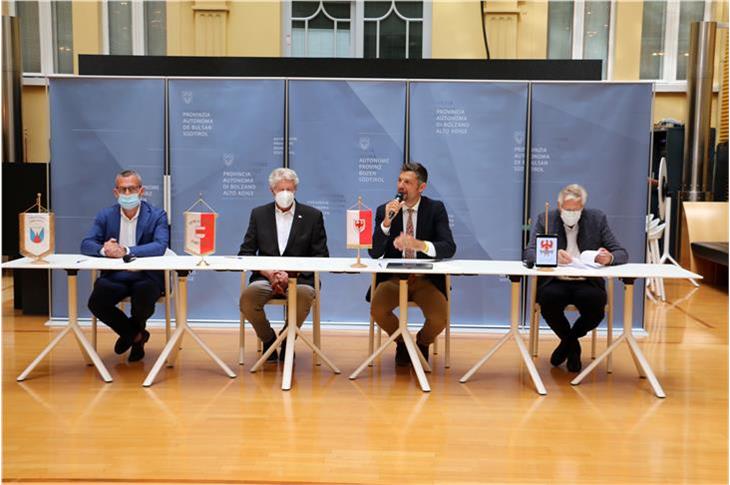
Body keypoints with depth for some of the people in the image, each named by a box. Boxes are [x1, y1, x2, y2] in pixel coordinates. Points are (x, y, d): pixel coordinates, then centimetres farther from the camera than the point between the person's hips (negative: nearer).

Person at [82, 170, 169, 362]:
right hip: (114, 277, 3)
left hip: (147, 276, -2)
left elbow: (160, 246, -18)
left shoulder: (157, 215, -2)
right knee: (96, 302, -23)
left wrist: (126, 250, -32)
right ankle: (136, 335, 5)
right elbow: (86, 244, -1)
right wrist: (103, 249, -26)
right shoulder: (105, 215, 7)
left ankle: (131, 331, 9)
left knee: (143, 299, -32)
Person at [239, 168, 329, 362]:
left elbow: (321, 256, 4)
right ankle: (268, 339, -1)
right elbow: (245, 253, 9)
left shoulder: (313, 216, 9)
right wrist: (268, 272, -10)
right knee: (248, 296, -31)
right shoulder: (259, 214, 14)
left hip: (299, 278, -1)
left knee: (304, 295, -36)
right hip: (265, 277, 2)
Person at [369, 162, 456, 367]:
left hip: (426, 278, -1)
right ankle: (402, 342, 8)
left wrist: (419, 244, -32)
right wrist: (387, 221, -23)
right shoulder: (384, 210, 1)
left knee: (439, 319, -26)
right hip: (393, 277, 1)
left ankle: (421, 343, 13)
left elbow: (449, 248, -13)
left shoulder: (436, 209, -1)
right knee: (377, 310, -28)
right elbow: (374, 253, -8)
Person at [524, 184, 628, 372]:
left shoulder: (597, 219, 4)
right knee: (548, 300, -33)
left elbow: (621, 253, 1)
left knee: (596, 309, -30)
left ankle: (568, 340, 6)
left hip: (587, 283, 1)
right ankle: (572, 345, 0)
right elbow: (529, 253, -10)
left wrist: (609, 258, -25)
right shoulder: (546, 220, 2)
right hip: (555, 282, 0)